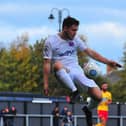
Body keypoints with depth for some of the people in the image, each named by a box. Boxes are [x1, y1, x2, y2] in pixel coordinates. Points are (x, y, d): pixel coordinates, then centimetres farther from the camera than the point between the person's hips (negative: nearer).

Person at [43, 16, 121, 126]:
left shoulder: (75, 39, 10)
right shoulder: (51, 42, -2)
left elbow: (90, 52, 9)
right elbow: (47, 63, -3)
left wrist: (108, 62, 0)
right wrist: (46, 83, -8)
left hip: (77, 71, 4)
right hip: (63, 73, -4)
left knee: (98, 96, -14)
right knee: (57, 64, -41)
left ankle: (88, 110, 19)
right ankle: (75, 91, -41)